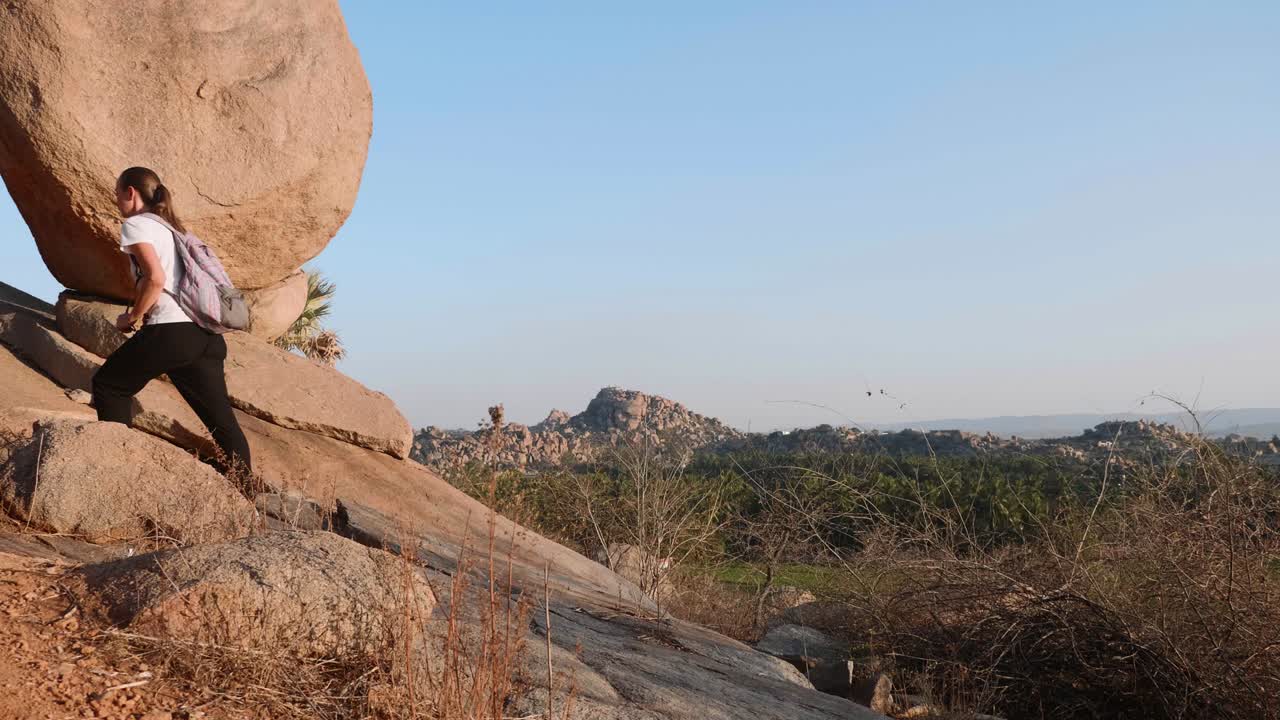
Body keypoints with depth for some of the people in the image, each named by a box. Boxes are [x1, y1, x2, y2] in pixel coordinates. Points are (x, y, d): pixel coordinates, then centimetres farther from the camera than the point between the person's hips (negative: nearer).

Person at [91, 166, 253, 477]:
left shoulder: (136, 223, 2)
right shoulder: (171, 226, 27)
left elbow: (155, 278, -13)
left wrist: (131, 318, -1)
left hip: (172, 331, -7)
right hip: (207, 335, 7)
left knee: (108, 385, 15)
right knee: (221, 419, 7)